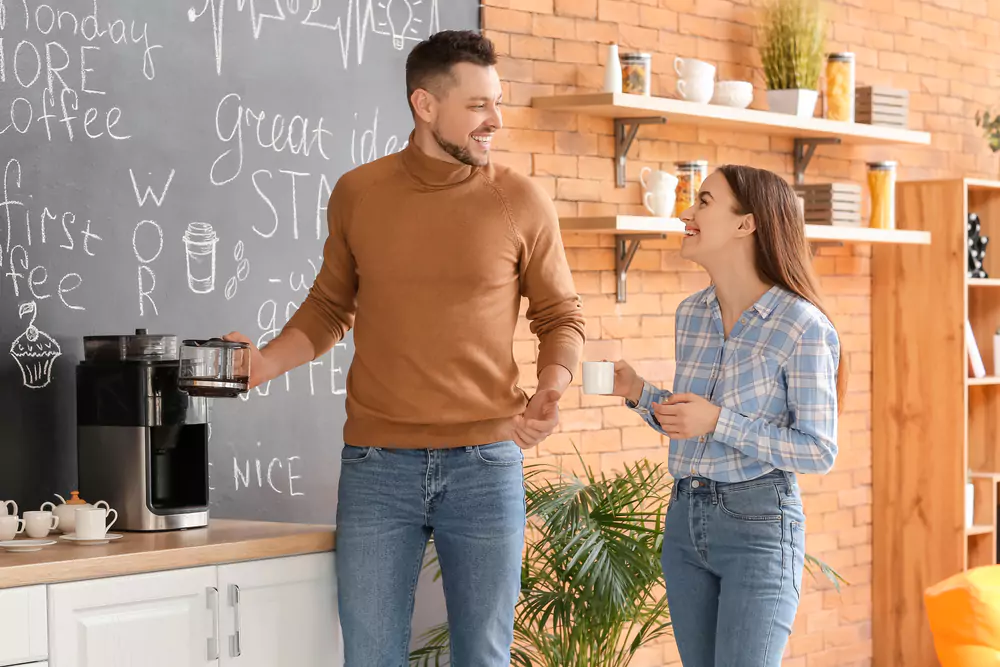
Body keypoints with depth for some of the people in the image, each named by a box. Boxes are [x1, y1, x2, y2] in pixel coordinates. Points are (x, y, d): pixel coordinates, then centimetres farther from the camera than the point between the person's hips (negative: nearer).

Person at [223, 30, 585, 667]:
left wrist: (553, 386, -12)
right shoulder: (356, 193, 3)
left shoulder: (521, 201, -1)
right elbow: (329, 309, 14)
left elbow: (561, 316, 7)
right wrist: (264, 362, -3)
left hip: (485, 464, -1)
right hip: (377, 466, 1)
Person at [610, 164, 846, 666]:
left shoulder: (803, 327, -13)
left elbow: (819, 451, -13)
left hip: (759, 525, -7)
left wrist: (718, 421, -19)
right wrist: (639, 393, 1)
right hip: (684, 519, 7)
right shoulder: (691, 314, 8)